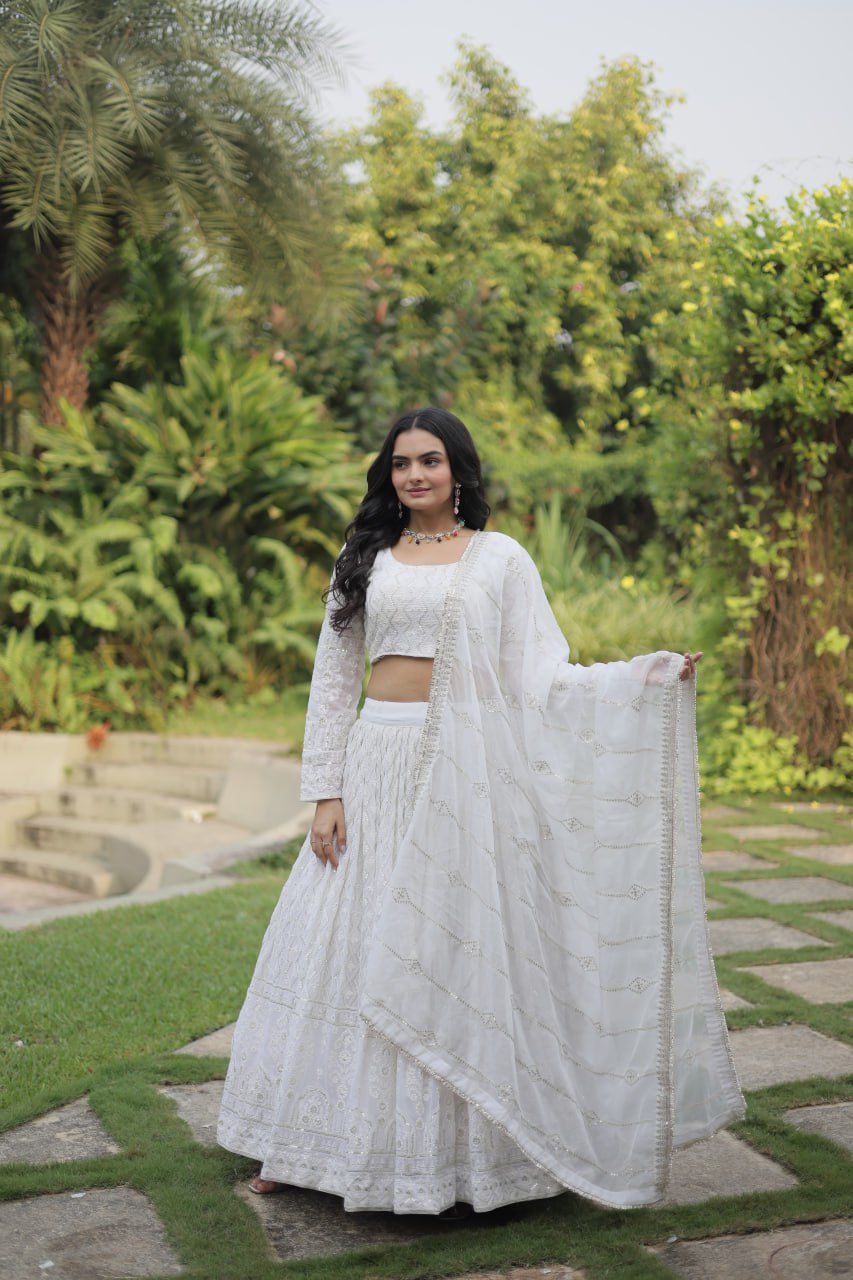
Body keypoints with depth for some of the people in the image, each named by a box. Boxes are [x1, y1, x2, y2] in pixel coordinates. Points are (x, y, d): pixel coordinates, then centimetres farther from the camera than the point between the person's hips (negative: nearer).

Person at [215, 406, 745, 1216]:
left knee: (457, 953, -1)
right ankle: (316, 1145, 17)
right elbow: (333, 682, 10)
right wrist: (325, 791, 2)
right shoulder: (364, 560, 11)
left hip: (466, 771, -2)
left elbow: (539, 679, 0)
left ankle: (459, 1159, 12)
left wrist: (648, 675, -13)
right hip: (377, 766, 3)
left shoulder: (501, 558, 5)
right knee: (347, 951, 4)